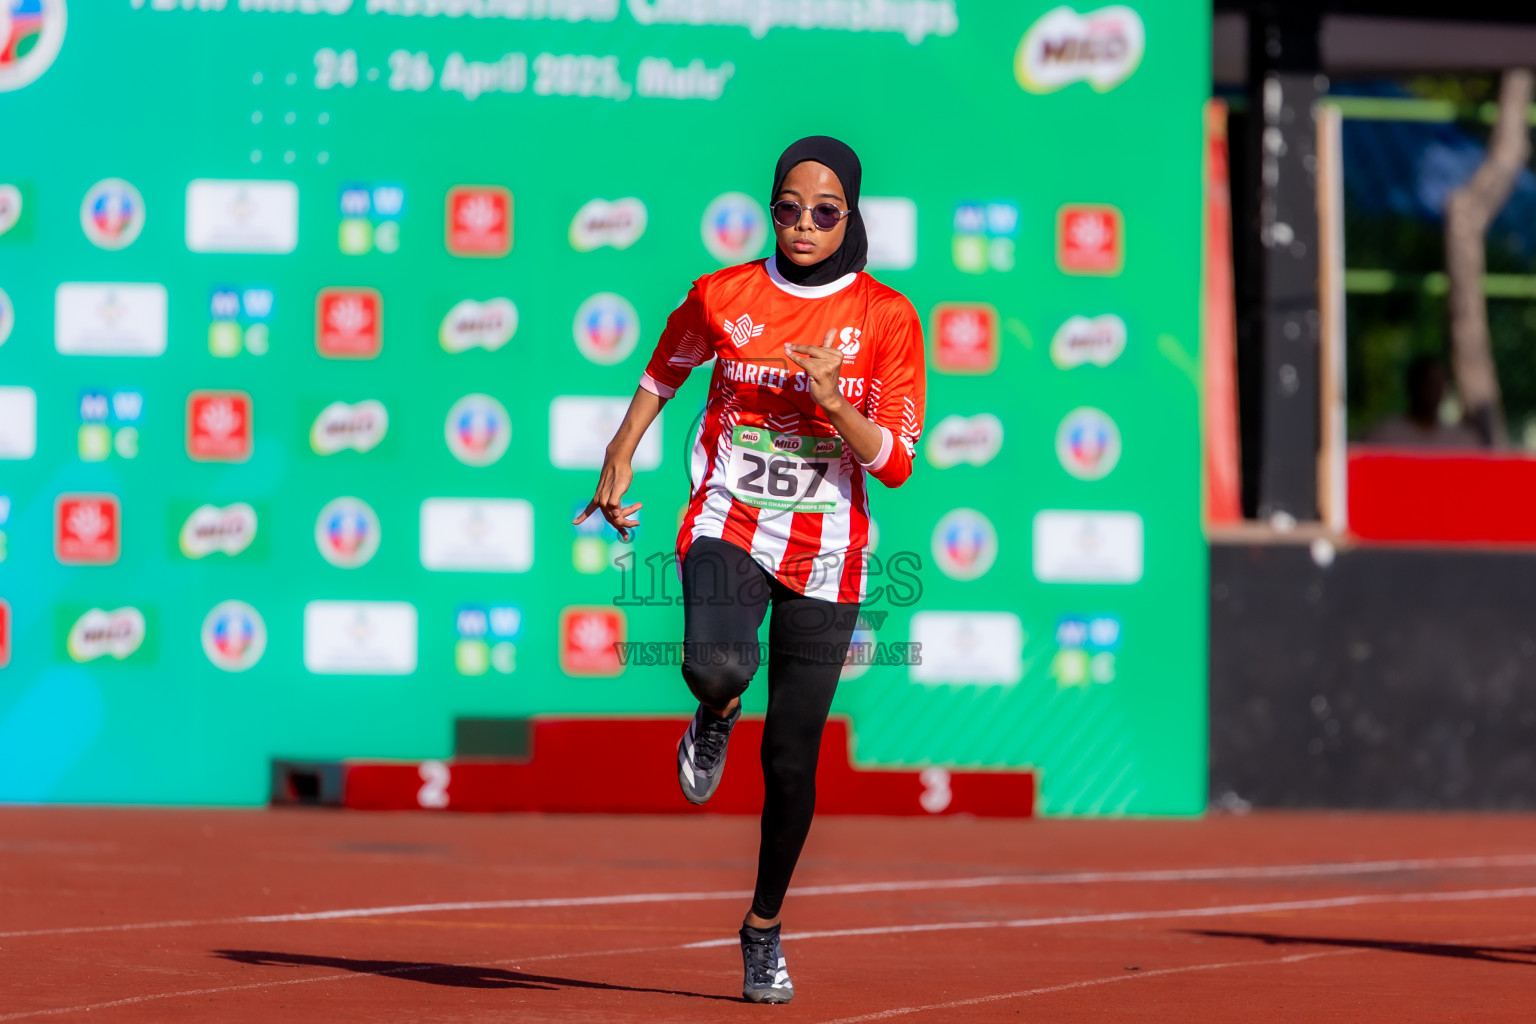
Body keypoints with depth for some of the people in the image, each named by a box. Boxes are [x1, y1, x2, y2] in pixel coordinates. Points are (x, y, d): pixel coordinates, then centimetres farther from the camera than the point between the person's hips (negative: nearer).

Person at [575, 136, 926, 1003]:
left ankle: (765, 930, 22)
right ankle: (716, 717, 7)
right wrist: (619, 461, 13)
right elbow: (663, 374, 22)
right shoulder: (722, 297, 2)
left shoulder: (888, 318, -2)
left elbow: (894, 465, -4)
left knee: (792, 757, 1)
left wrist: (833, 402, -19)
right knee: (717, 665, -32)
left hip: (825, 553, 0)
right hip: (730, 527, 0)